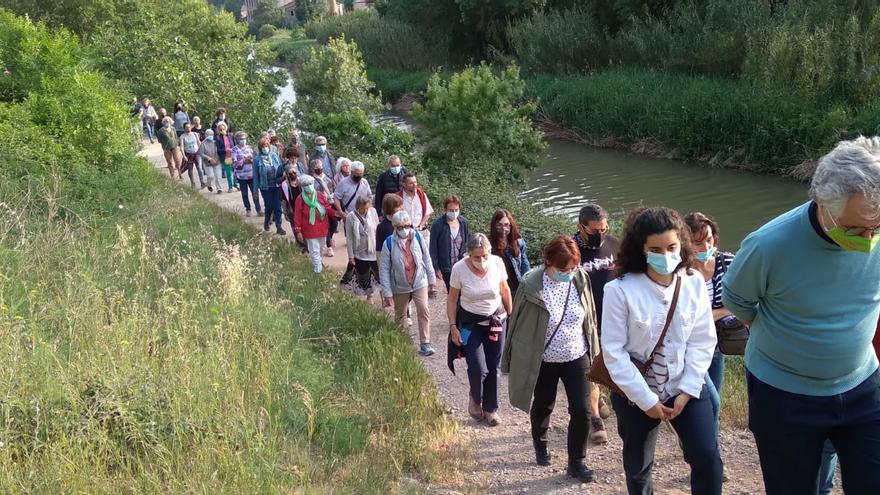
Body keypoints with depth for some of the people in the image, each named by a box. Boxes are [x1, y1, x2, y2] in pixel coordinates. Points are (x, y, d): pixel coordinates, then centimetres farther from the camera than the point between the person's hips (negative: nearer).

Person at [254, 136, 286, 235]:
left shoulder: (275, 156, -1)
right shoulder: (257, 159, -7)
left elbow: (281, 169, 5)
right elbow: (255, 175, -3)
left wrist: (282, 180, 1)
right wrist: (255, 190, -1)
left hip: (276, 186, 1)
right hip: (265, 187, -1)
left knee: (277, 207, 3)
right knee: (269, 206, 10)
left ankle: (279, 227, 11)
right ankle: (266, 222, 38)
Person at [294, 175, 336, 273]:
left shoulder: (320, 195, -3)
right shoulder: (300, 199, -10)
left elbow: (328, 207, 3)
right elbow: (297, 216, -8)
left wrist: (335, 213, -16)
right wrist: (298, 231, -9)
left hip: (322, 228, 4)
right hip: (310, 230, -4)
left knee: (320, 248, 21)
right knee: (314, 251, 1)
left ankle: (318, 262, 44)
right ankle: (318, 270, 10)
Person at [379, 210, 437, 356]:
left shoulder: (417, 237, -9)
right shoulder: (389, 243, -15)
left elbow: (426, 259, 3)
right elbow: (384, 269, -11)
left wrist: (431, 278, 9)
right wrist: (387, 292, -12)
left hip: (420, 283, 0)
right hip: (400, 287, 0)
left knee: (423, 311, -11)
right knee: (400, 315, 15)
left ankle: (425, 344, -5)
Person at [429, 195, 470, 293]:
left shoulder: (464, 223, 1)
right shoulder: (437, 225, -10)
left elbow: (469, 243, 13)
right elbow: (433, 249, -6)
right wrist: (436, 268, -7)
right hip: (446, 267, -2)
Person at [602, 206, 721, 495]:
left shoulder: (694, 283, -8)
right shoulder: (620, 290, -18)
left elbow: (702, 342, -3)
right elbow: (613, 352, -17)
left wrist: (687, 391, -10)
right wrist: (646, 400, -15)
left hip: (685, 388, 2)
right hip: (635, 393, -2)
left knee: (707, 457, -9)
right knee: (638, 467, 15)